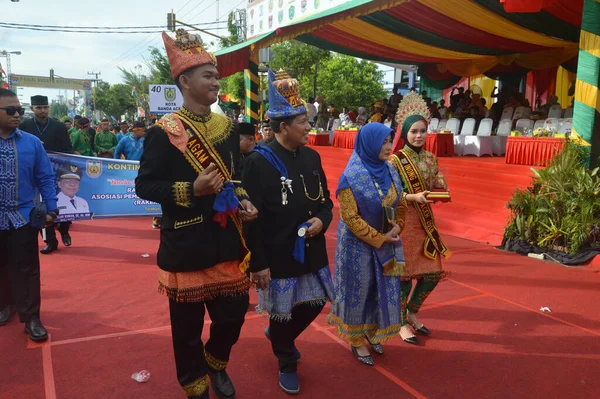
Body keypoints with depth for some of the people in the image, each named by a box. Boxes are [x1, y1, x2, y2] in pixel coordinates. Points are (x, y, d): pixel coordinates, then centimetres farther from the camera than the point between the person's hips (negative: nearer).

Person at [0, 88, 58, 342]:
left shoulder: (32, 143, -2)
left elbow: (45, 178, 1)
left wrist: (51, 209, -4)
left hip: (23, 216, -1)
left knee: (26, 269, 3)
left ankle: (31, 318, 12)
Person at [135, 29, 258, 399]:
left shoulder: (227, 126, 7)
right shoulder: (164, 132, -10)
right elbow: (144, 185, -10)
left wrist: (243, 202, -1)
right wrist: (191, 189, -22)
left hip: (227, 240, 5)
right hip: (186, 246, -4)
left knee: (234, 312, 12)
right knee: (187, 324, 10)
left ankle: (216, 364, 43)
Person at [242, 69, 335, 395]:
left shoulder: (312, 157, 4)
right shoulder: (259, 162, -16)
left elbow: (325, 199, 14)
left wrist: (322, 219, -9)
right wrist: (257, 263, -16)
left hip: (312, 251, 7)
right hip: (278, 255, -6)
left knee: (314, 303, 19)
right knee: (282, 311, 11)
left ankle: (277, 333, 48)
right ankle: (287, 363, 38)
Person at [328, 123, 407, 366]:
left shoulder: (389, 171, 1)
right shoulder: (352, 176, -18)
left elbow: (401, 203, 10)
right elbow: (350, 217, -19)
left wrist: (396, 228, -8)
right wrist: (378, 238, -17)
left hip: (386, 242, 6)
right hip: (359, 244, -6)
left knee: (382, 289, 15)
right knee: (359, 291, 7)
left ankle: (372, 331, 37)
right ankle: (356, 341, 25)